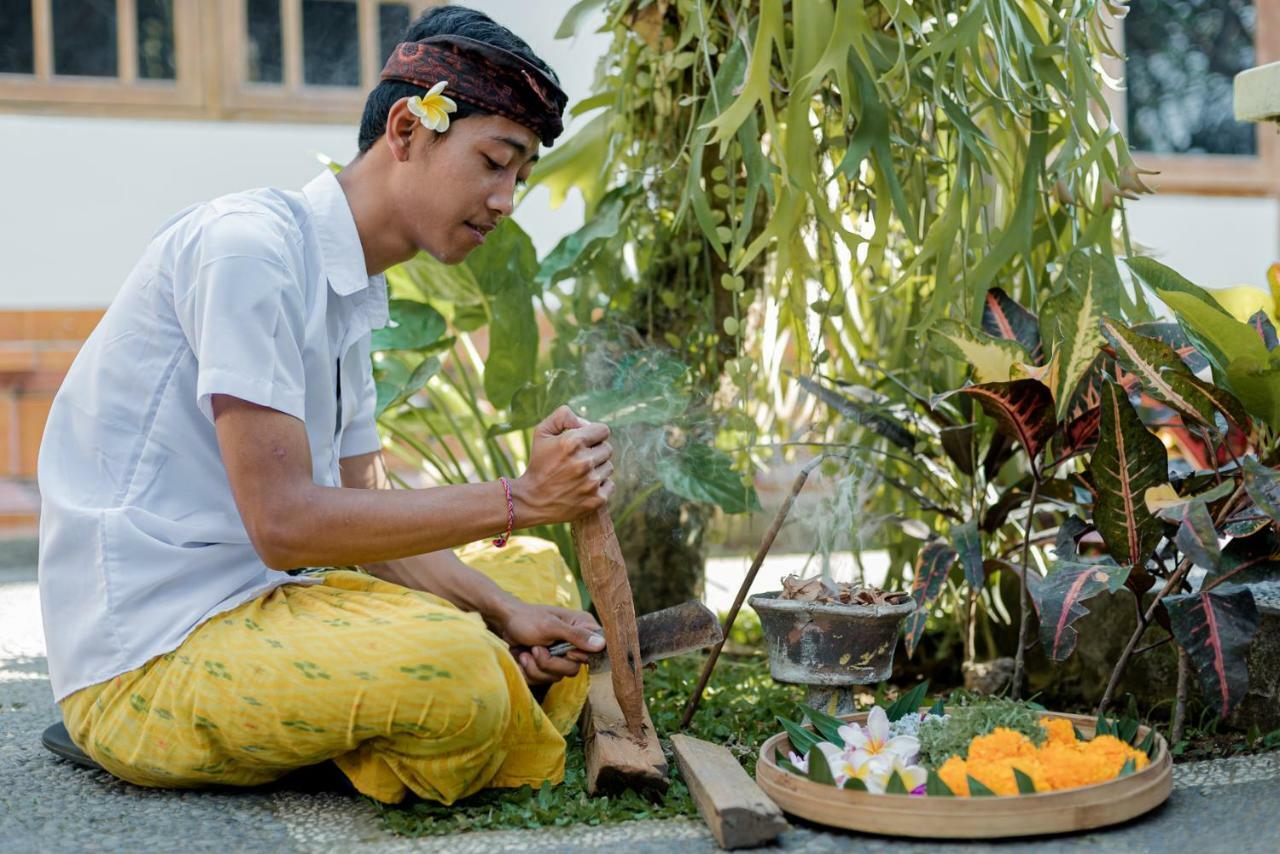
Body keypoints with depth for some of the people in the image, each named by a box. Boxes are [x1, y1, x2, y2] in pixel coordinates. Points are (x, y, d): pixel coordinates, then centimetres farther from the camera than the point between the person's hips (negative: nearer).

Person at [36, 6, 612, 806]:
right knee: (445, 658, -33)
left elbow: (365, 519, 10)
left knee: (534, 570, 13)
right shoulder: (249, 244, -17)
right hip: (150, 661, -10)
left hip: (259, 606, 10)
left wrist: (505, 613, -5)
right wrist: (518, 499, -21)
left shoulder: (350, 291, 13)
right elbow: (284, 521, -23)